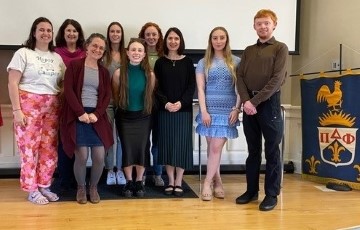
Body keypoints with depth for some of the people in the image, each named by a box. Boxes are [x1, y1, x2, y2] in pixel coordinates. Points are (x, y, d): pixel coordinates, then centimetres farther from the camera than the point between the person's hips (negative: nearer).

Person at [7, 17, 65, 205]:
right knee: (29, 148, -2)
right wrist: (17, 110, -13)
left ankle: (44, 186, 20)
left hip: (52, 107, 5)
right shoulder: (23, 53, -1)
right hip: (28, 105, -4)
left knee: (49, 148, 5)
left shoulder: (57, 57, 14)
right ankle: (32, 190, 10)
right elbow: (12, 83, -6)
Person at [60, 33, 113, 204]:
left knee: (99, 157, -3)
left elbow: (107, 96, 7)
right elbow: (68, 90, -6)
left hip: (97, 117, 3)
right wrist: (81, 113, -15)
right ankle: (81, 188, 17)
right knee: (82, 156, -8)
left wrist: (96, 114, -8)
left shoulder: (104, 72, 14)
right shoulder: (74, 65, 2)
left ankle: (93, 187, 22)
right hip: (77, 116, -3)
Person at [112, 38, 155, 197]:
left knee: (142, 148, 3)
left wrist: (146, 108, 10)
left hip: (143, 117, 1)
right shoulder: (119, 73, -10)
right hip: (124, 117, -1)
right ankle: (129, 182, 19)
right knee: (127, 148, 2)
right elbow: (115, 95, 4)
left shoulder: (150, 74, -7)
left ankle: (139, 182, 20)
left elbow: (151, 96, 7)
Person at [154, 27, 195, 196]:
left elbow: (192, 87, -1)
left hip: (184, 109, -1)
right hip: (164, 110, 1)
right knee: (167, 144, 3)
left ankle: (178, 182, 9)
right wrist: (166, 103, -14)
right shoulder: (160, 62, 6)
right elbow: (156, 87, 1)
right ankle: (171, 181, 14)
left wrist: (181, 102, -15)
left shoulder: (187, 62, 5)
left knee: (181, 144, 0)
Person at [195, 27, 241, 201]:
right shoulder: (203, 63, 7)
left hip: (228, 110, -1)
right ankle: (217, 181, 18)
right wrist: (203, 110, -8)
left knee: (216, 147, -7)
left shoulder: (236, 62, 7)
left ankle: (207, 183, 4)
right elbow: (200, 89, 2)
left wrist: (236, 109, -6)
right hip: (210, 109, 1)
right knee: (212, 147, 4)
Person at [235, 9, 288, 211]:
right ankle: (252, 190, 21)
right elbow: (240, 77, 7)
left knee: (272, 151, 1)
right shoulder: (249, 50, 15)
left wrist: (255, 101, -15)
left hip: (269, 103, -4)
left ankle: (272, 194, 10)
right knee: (253, 150, 11)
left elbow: (277, 79, -10)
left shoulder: (280, 48, 1)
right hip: (249, 104, 5)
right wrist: (246, 100, -10)